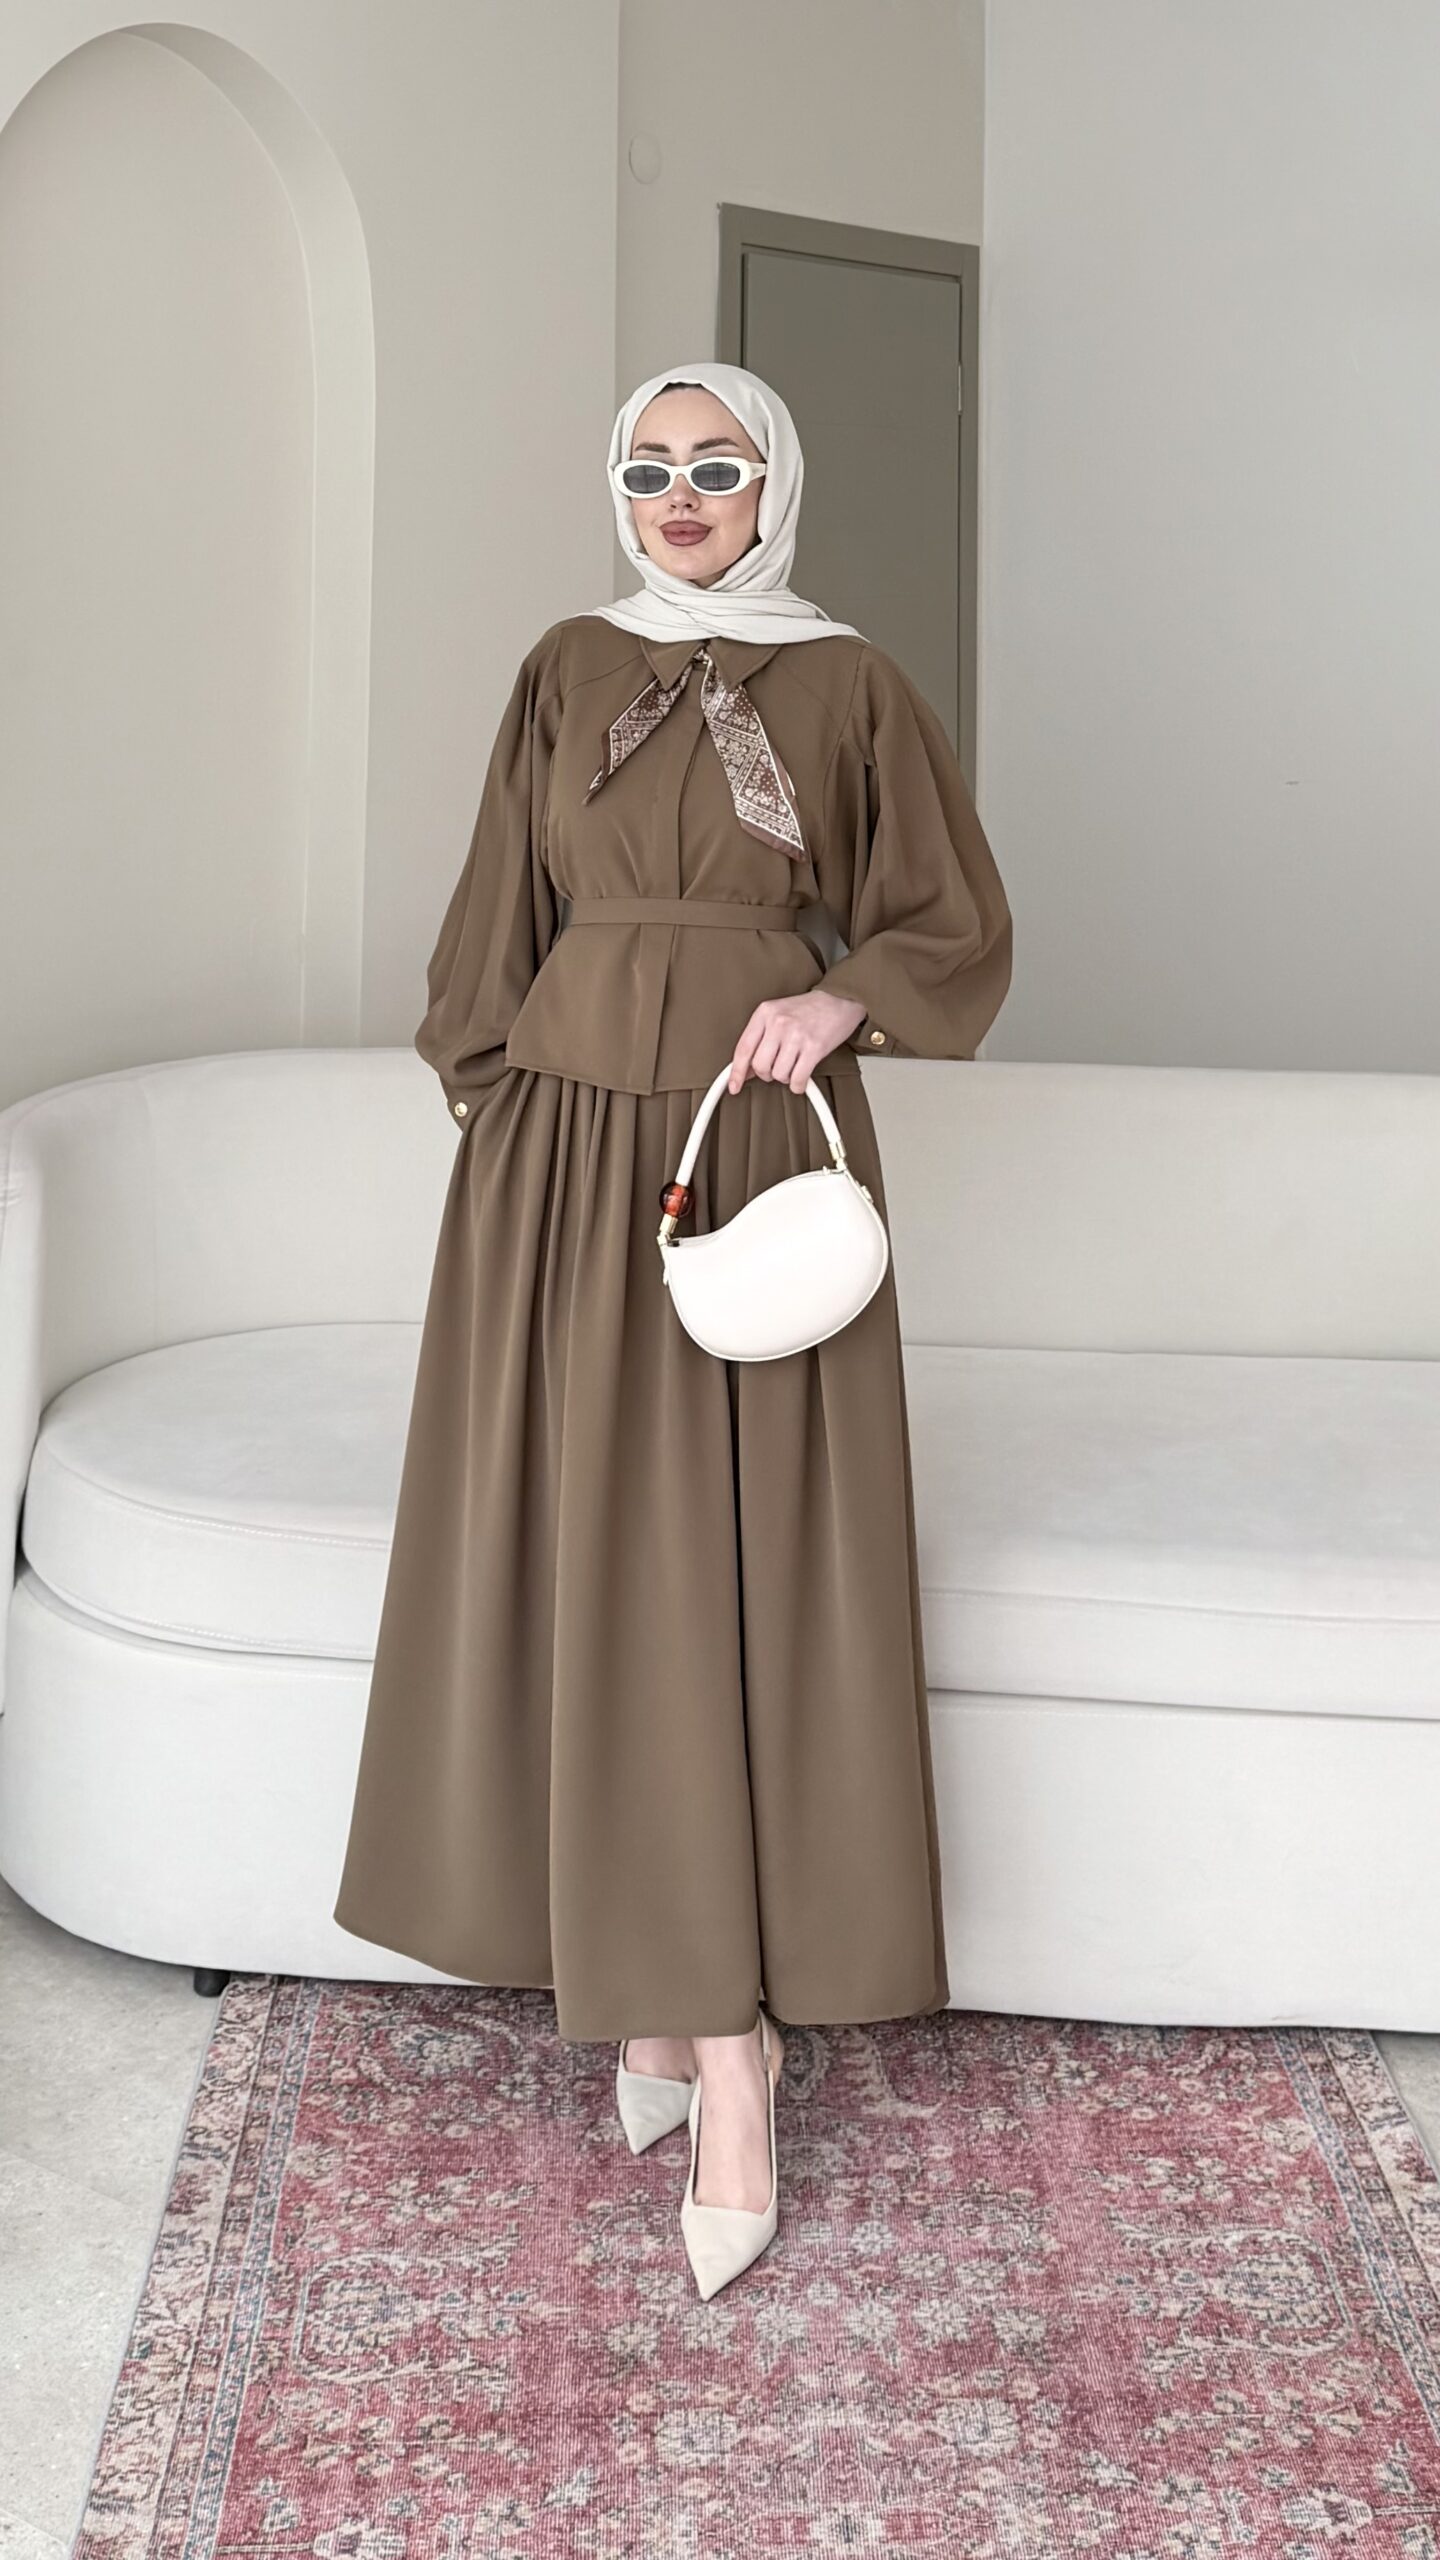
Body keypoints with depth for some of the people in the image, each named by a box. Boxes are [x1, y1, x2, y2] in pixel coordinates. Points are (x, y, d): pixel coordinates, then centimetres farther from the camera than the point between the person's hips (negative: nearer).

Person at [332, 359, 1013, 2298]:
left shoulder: (850, 684, 6)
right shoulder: (567, 670, 12)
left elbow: (957, 927, 9)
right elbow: (505, 918, 12)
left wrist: (839, 999, -10)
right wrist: (492, 1130, 4)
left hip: (763, 1150, -2)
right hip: (570, 1152, 3)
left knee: (745, 1577, -6)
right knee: (589, 1565, 2)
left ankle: (728, 2052, -1)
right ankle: (664, 1991, 15)